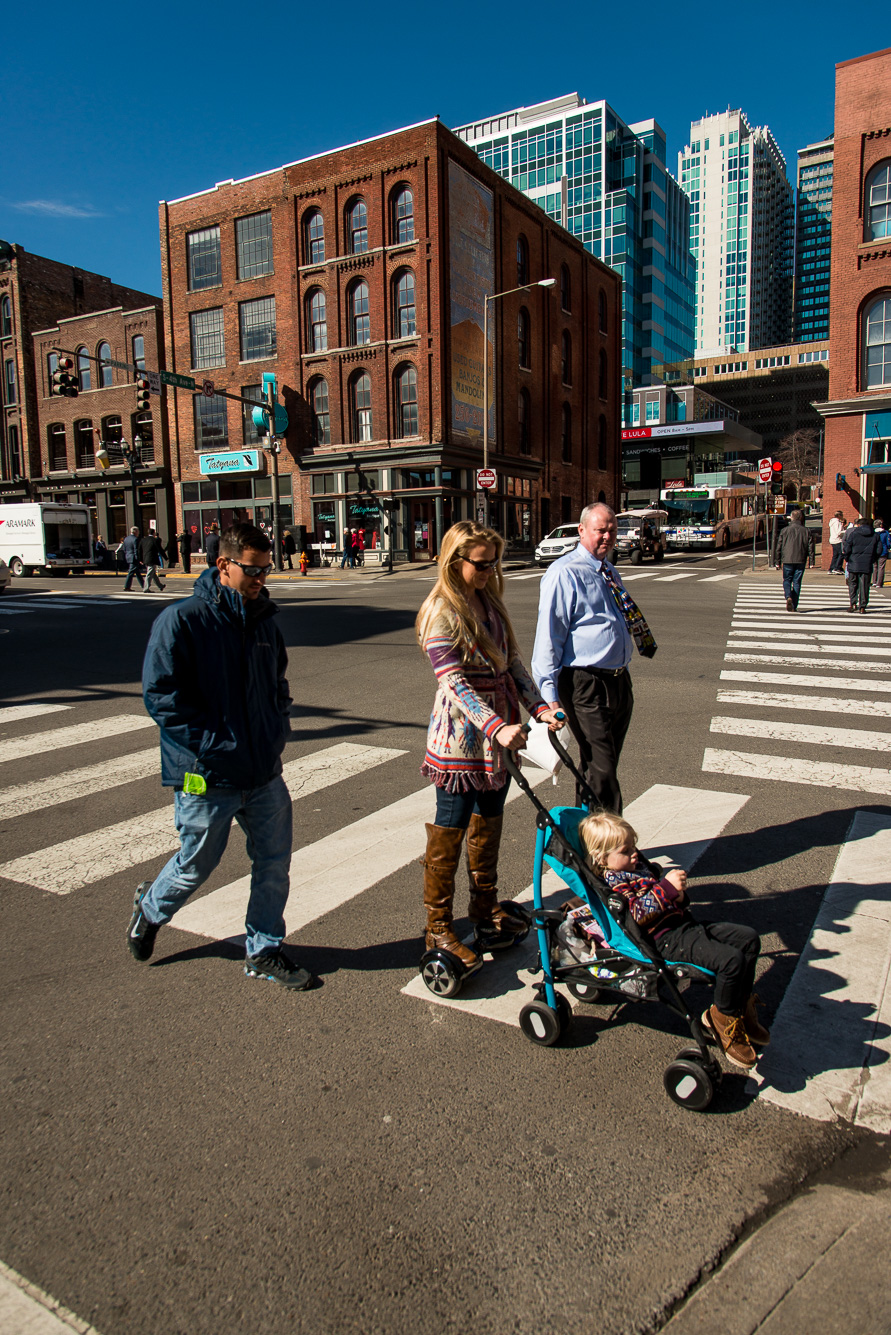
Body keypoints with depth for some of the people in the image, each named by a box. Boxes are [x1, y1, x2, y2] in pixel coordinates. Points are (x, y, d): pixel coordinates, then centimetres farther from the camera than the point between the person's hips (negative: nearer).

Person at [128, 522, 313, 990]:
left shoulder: (264, 622, 8)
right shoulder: (182, 620, -13)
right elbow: (161, 694, -15)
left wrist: (278, 731, 6)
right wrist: (213, 744, -18)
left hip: (265, 773, 6)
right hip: (207, 776, -5)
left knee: (274, 862, 10)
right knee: (196, 865, 12)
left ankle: (263, 950, 28)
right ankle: (151, 909, 44)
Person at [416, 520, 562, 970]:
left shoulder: (488, 601, 9)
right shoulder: (440, 612, -15)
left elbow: (511, 661, 8)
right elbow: (455, 683, -22)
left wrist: (538, 706, -4)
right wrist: (496, 727, -31)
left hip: (499, 728, 8)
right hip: (462, 737, -8)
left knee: (488, 823, 19)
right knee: (450, 832, 2)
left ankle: (486, 905, 36)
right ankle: (438, 928, 14)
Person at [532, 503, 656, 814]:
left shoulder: (609, 572, 16)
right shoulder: (565, 573, -10)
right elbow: (548, 636, -14)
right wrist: (551, 694, -18)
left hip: (619, 681, 9)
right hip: (586, 686, -9)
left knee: (605, 767, 16)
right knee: (601, 771, -8)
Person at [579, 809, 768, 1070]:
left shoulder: (633, 871, 22)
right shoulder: (613, 882, -9)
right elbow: (638, 912, -23)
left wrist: (678, 894, 7)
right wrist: (666, 887, -26)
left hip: (686, 923, 11)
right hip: (668, 938, -11)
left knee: (749, 939, 8)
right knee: (731, 959, -26)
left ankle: (742, 1005, 19)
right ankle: (723, 1018, -1)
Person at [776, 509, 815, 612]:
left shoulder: (785, 531, 0)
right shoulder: (807, 531, 4)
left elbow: (779, 547, 3)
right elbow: (811, 548, 3)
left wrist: (778, 561, 12)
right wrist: (811, 562, 7)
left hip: (787, 561, -1)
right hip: (801, 561, 1)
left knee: (787, 581, 10)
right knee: (797, 582, 7)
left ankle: (788, 597, -20)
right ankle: (794, 606, 6)